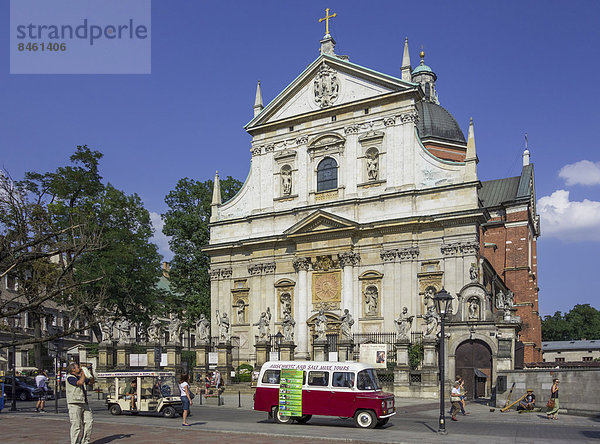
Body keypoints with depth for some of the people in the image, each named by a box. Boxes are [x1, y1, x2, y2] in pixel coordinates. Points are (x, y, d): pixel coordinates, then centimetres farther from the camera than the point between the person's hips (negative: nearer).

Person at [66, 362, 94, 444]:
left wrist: (91, 374, 7)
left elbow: (91, 382, 24)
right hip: (74, 404, -8)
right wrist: (83, 373, -10)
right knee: (76, 425, -7)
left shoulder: (80, 377, 17)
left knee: (89, 421, 6)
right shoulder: (70, 377, -8)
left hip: (84, 403, 8)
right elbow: (80, 382, -24)